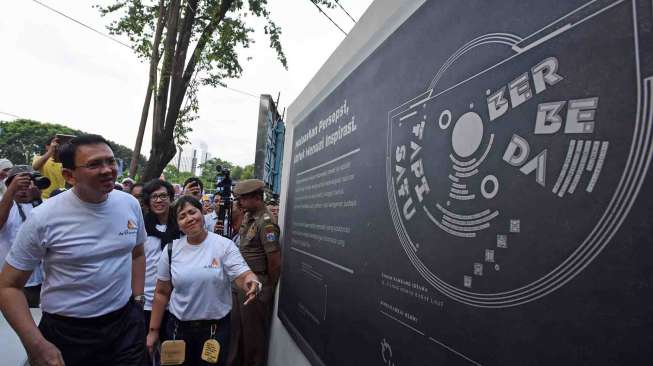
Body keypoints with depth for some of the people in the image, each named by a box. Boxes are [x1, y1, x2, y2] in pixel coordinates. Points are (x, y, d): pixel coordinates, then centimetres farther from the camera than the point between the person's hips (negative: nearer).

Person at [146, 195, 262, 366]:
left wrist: (252, 283, -40)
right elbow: (162, 293, 5)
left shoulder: (224, 245, -10)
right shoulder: (171, 249, -2)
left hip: (216, 327, -2)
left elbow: (243, 276, -17)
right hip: (179, 327, 2)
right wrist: (153, 330, 7)